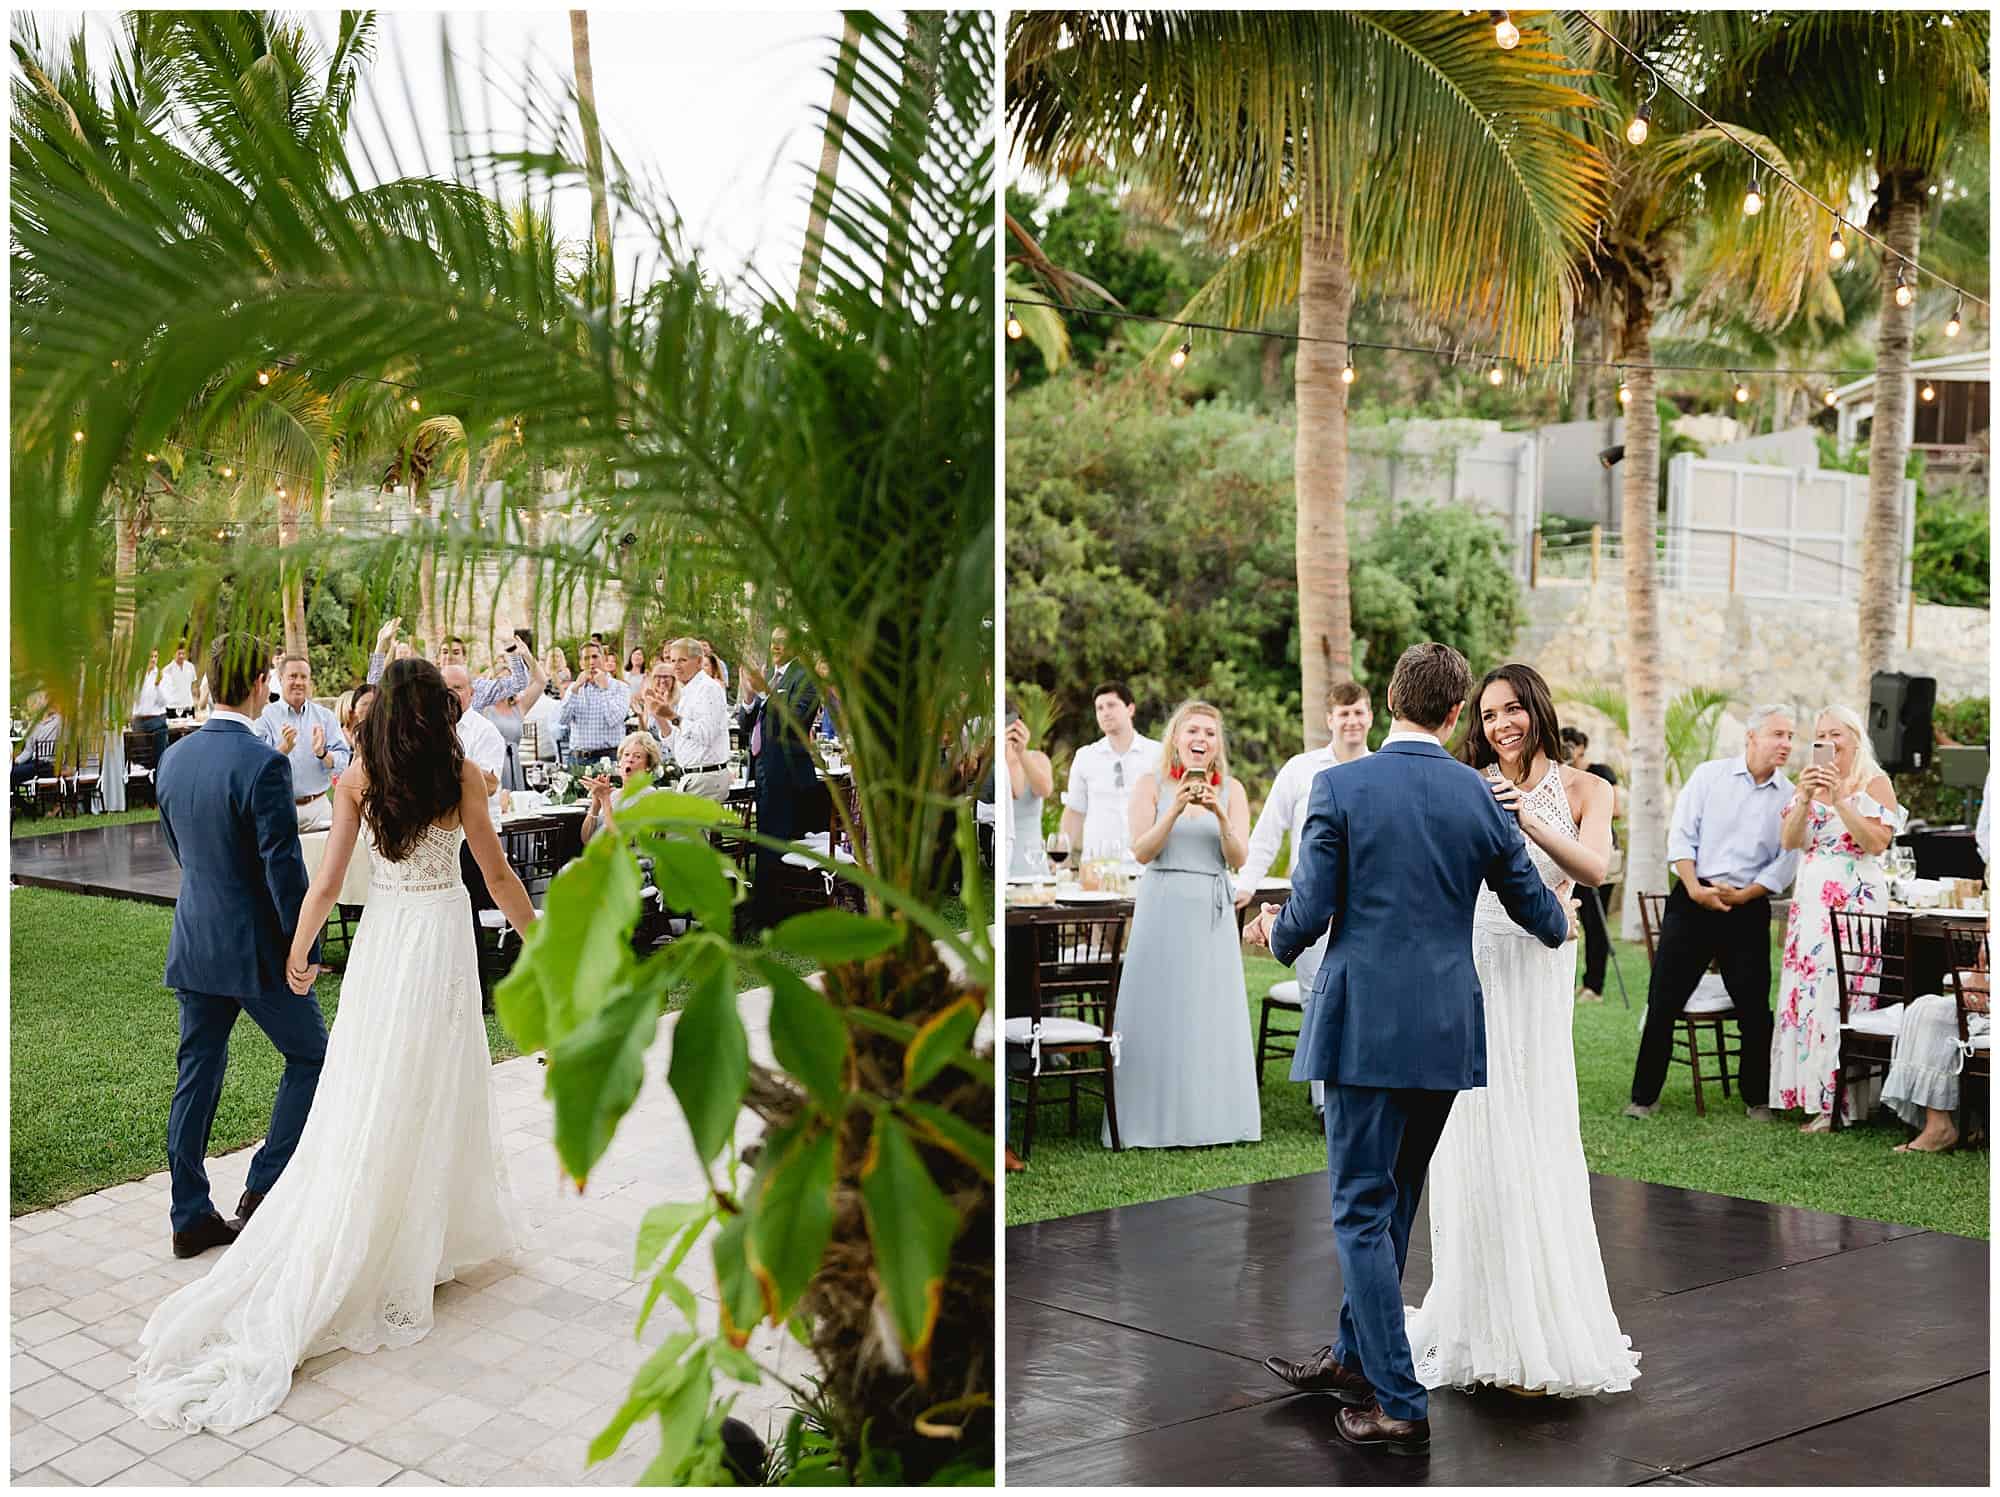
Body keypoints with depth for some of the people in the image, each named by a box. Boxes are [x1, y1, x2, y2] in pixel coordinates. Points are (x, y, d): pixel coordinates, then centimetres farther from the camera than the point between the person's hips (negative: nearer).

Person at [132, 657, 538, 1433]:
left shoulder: (358, 779, -2)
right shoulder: (461, 774, -7)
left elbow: (326, 883, -2)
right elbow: (497, 874, -3)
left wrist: (297, 955, 11)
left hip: (379, 939, 2)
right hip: (441, 937, -2)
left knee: (366, 1104, 8)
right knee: (435, 1097, 8)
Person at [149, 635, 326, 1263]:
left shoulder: (174, 758, 3)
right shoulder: (263, 764, -21)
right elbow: (284, 867, -20)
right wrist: (305, 947, -11)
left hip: (193, 943, 7)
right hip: (254, 947, -7)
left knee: (197, 1075, 13)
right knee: (310, 1056, 11)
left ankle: (191, 1216, 18)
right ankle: (263, 1191, 8)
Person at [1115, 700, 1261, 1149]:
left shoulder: (1231, 790, 8)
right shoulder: (1151, 784, 3)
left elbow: (1238, 859, 1)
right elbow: (1142, 851, -5)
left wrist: (1220, 816, -15)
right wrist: (1175, 810, -18)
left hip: (1211, 910, 2)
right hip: (1163, 906, -2)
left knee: (1210, 1009, 3)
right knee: (1159, 1009, -2)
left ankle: (1206, 1117, 11)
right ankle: (1157, 1121, 4)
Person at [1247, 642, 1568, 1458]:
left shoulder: (1339, 787, -9)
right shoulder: (1481, 797, 2)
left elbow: (1308, 916, -9)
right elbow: (1540, 915, 12)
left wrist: (1274, 933, 15)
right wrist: (1560, 922, 37)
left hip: (1365, 1025, -4)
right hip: (1447, 1030, 5)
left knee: (1364, 1212, 2)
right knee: (1393, 1200, 19)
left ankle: (1400, 1404, 2)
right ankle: (1354, 1357, 34)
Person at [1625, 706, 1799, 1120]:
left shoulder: (1789, 798, 5)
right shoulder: (1709, 775, 2)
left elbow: (1784, 865, 1)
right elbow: (1681, 836, -2)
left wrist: (1740, 896, -10)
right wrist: (1695, 889, -13)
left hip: (1748, 908, 1)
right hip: (1692, 900, -1)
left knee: (1754, 1007, 1)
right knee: (1663, 1000, -1)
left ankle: (1757, 1098, 18)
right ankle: (1644, 1096, 8)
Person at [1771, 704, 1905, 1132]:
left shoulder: (1875, 783, 1)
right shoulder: (1811, 783, 16)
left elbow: (1877, 842, -10)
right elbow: (1790, 842, 5)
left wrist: (1839, 800, -16)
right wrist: (1805, 799, -10)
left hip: (1856, 899, -5)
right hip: (1812, 899, 5)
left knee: (1844, 993, -10)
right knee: (1809, 990, 1)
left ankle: (1838, 1100, -7)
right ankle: (1815, 1095, 6)